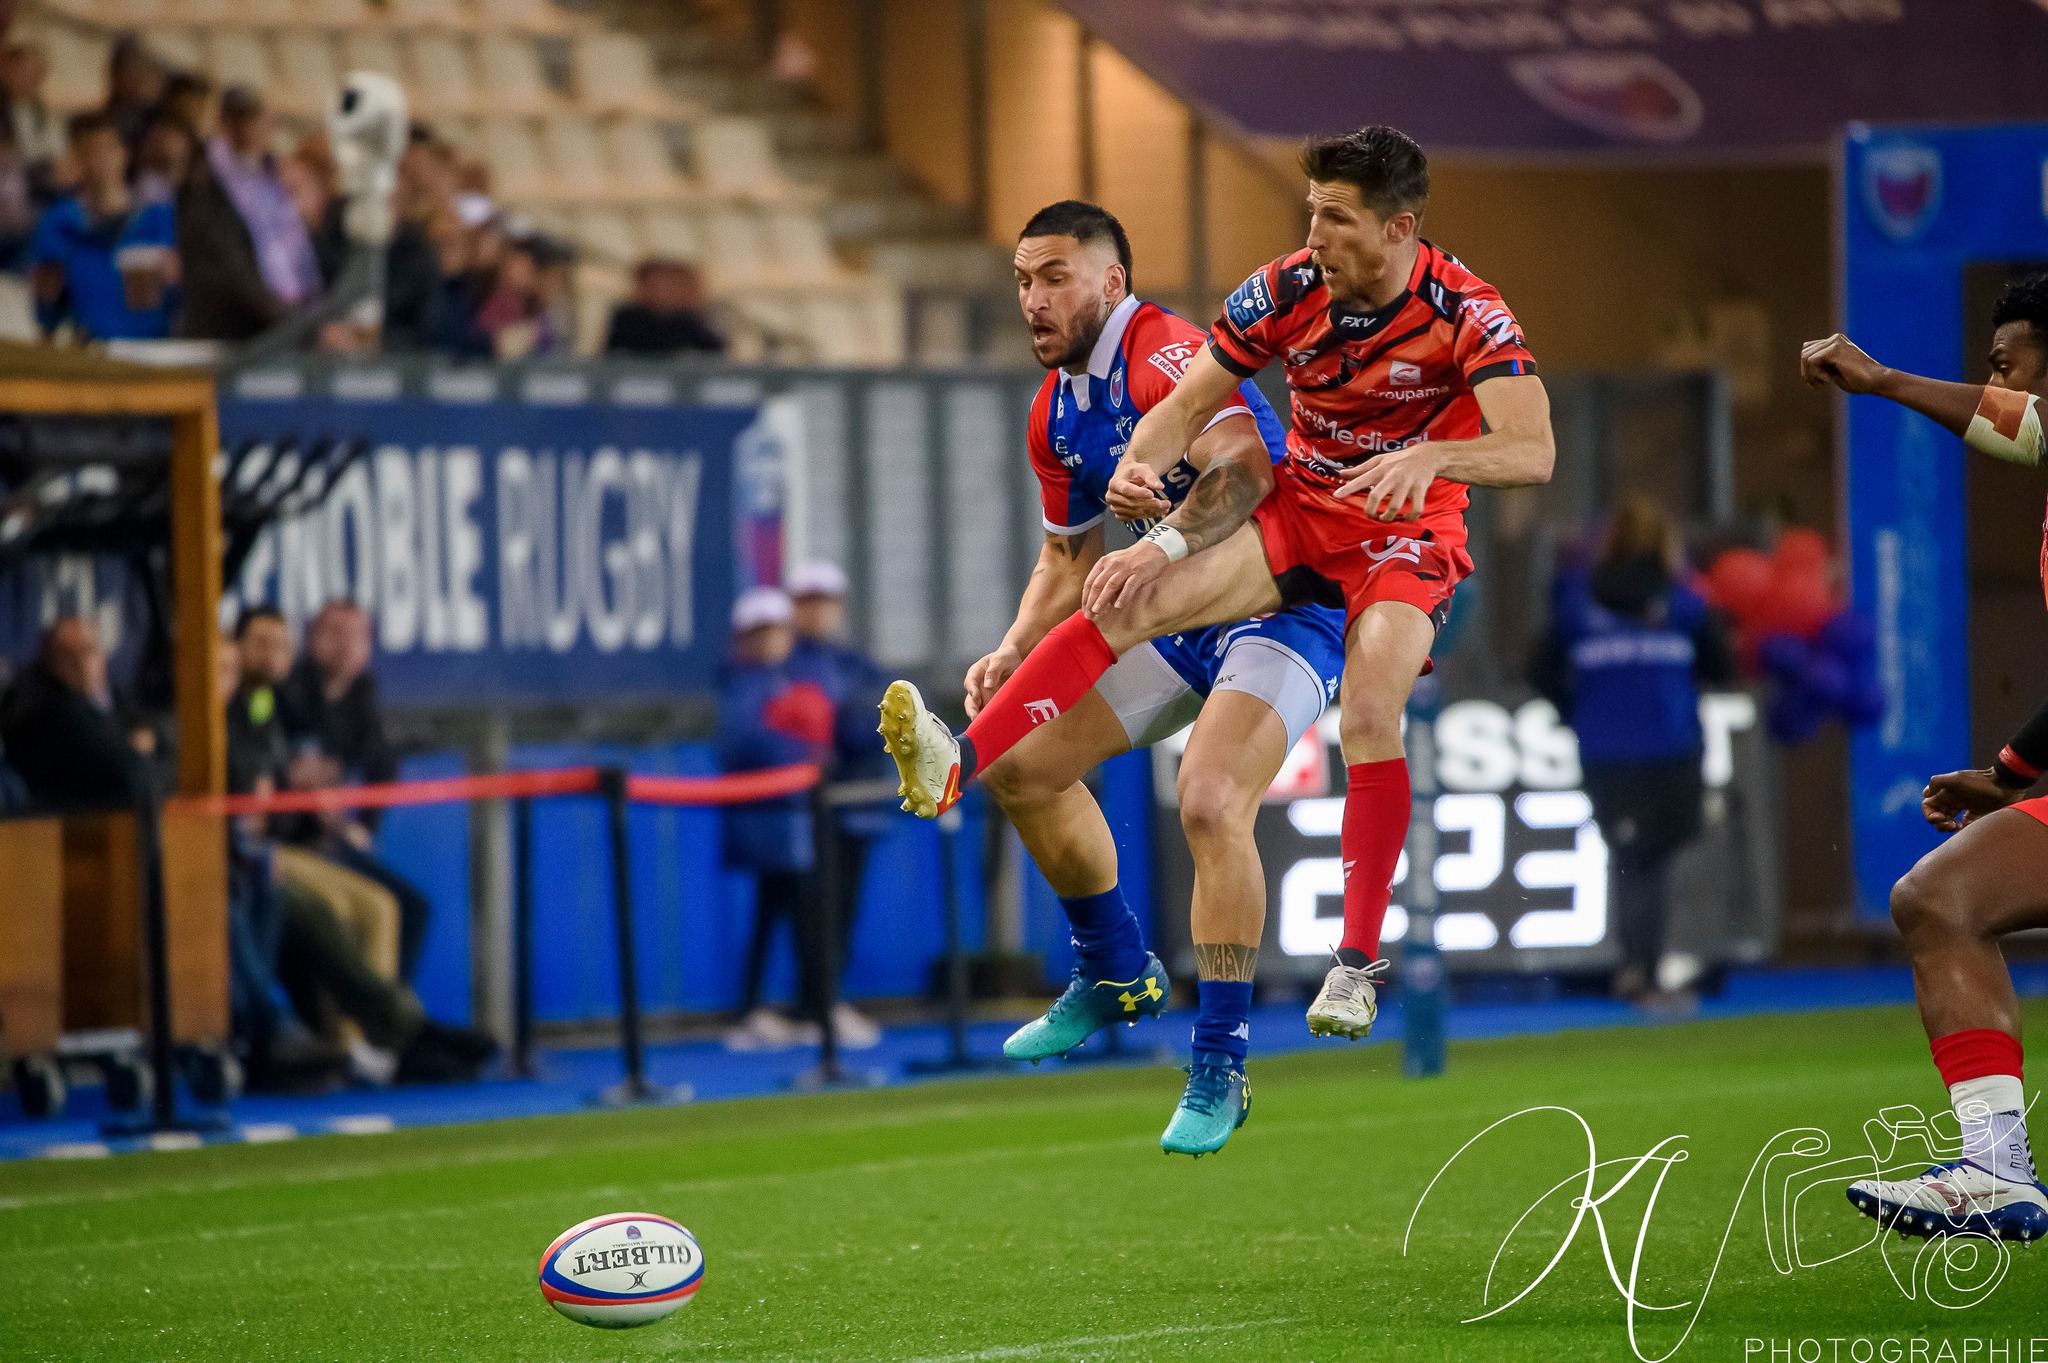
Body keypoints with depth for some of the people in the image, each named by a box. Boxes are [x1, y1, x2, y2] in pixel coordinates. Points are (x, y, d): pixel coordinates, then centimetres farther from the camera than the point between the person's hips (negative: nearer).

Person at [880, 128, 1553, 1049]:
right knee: (1133, 598, -20)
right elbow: (1189, 403, -4)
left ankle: (1358, 963, -17)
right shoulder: (1285, 290, -10)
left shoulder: (1464, 313, -20)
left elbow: (1532, 452, -29)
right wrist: (1143, 464, -27)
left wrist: (1429, 456, -48)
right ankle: (958, 763, -31)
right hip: (1296, 509, 4)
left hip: (1408, 533, -4)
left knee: (1369, 713, -29)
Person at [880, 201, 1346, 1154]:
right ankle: (1117, 978, 27)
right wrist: (1015, 652, 2)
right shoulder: (1055, 412, 7)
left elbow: (1246, 466, -39)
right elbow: (1070, 556, 18)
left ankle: (1220, 1066, -20)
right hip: (1183, 618, 10)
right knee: (1024, 765, 7)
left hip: (1283, 606, -10)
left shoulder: (1166, 355, -22)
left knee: (1211, 799, -30)